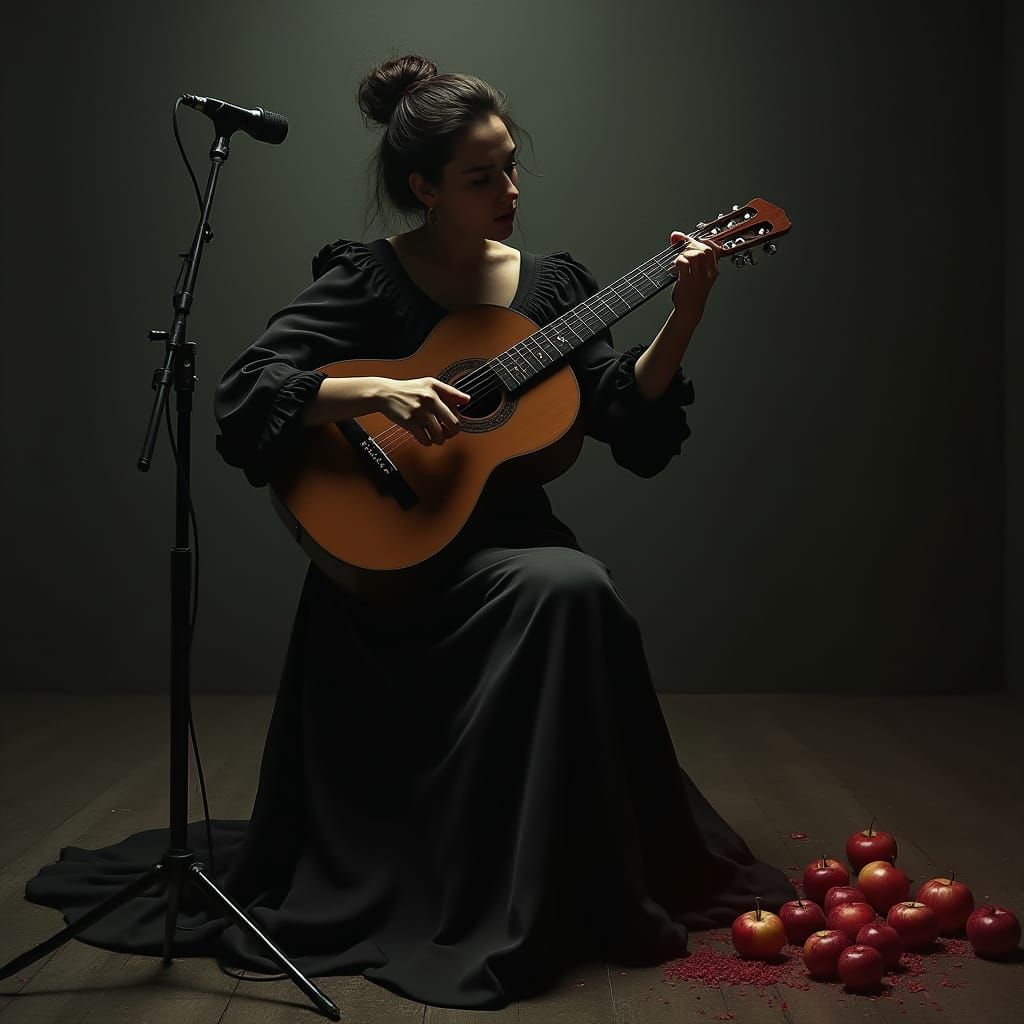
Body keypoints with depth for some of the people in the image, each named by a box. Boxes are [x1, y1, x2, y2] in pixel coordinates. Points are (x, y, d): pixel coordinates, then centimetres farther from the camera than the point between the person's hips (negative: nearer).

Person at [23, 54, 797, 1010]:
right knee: (568, 591, -29)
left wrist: (681, 321, -12)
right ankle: (511, 912, -14)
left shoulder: (551, 281, 7)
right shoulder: (367, 279, -6)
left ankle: (586, 891, -2)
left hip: (507, 536, 5)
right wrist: (377, 392, -29)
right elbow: (245, 392, -16)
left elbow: (631, 427, 2)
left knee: (576, 590, -26)